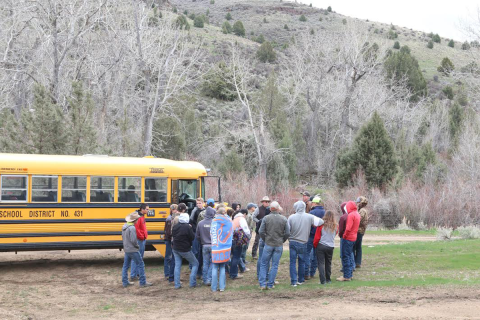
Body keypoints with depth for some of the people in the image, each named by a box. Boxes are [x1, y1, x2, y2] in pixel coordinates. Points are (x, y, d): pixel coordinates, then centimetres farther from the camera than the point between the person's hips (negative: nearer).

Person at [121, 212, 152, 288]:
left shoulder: (124, 227, 6)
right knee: (140, 265, 0)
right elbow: (133, 240, -24)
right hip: (133, 250, -9)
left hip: (126, 249, 9)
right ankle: (143, 282, 2)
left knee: (126, 265, 14)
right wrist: (137, 246, -7)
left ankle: (125, 282, 19)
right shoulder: (132, 228, -22)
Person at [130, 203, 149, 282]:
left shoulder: (142, 216, 14)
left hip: (143, 240, 10)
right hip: (139, 240, -10)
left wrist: (145, 236, 14)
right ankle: (133, 276, -4)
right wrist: (141, 237, -16)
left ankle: (138, 274, 24)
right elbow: (136, 229, -25)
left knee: (140, 258, 16)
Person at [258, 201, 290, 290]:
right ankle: (270, 284, 9)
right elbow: (287, 233, -3)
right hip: (279, 246, 1)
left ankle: (262, 284, 4)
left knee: (264, 264, 9)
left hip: (268, 245, -1)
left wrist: (265, 240, 9)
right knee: (275, 265, 8)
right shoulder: (284, 219, -3)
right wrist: (282, 241, 12)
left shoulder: (266, 218, -6)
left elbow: (261, 232, -7)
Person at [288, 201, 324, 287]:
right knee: (302, 262, 15)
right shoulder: (309, 217, -9)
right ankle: (301, 280, 23)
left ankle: (293, 281, 2)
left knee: (292, 262, 5)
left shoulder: (291, 217, -10)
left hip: (292, 242, -1)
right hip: (303, 243, 1)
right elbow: (320, 222, -8)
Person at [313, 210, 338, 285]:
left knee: (321, 263, 1)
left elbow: (317, 237, -5)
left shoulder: (321, 225, -9)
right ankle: (328, 279, 23)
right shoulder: (335, 226, -2)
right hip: (331, 246, 3)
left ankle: (323, 280, -7)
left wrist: (315, 245, 10)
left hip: (321, 246, -3)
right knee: (328, 263, 17)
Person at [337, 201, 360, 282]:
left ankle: (346, 276, -3)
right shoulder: (357, 214, 12)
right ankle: (350, 274, 22)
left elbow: (348, 228, -24)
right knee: (349, 256, 18)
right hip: (353, 238, 9)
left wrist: (344, 236, -12)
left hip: (348, 238, -9)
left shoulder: (351, 215, -17)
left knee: (345, 257, -4)